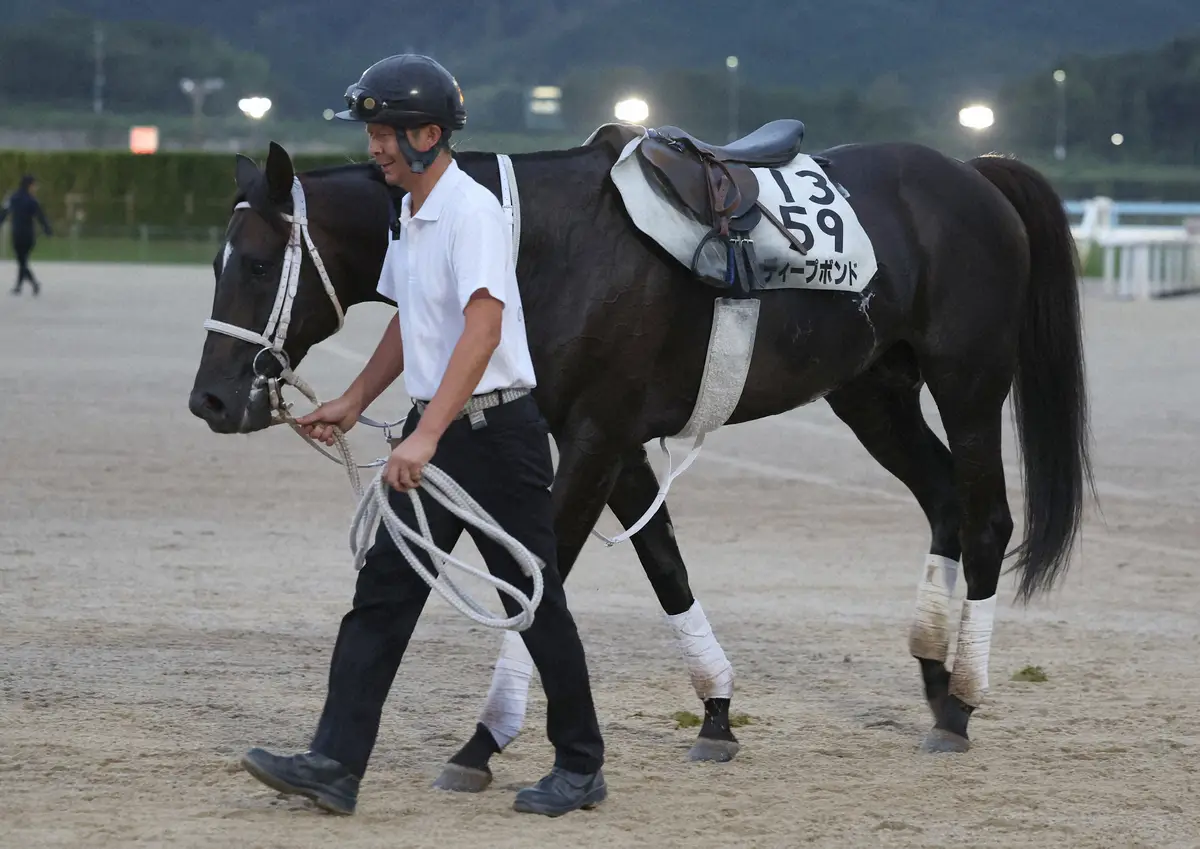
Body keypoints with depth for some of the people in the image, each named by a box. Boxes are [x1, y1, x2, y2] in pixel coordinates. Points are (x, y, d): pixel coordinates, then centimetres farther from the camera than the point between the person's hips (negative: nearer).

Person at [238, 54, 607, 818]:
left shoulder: (472, 211, -18)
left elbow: (483, 328, -29)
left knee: (534, 602, 1)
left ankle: (581, 768, 14)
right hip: (433, 435, 9)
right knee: (383, 591, 1)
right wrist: (354, 403, 24)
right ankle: (336, 764, -3)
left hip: (497, 430, -9)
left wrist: (427, 436, -35)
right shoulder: (409, 218, 11)